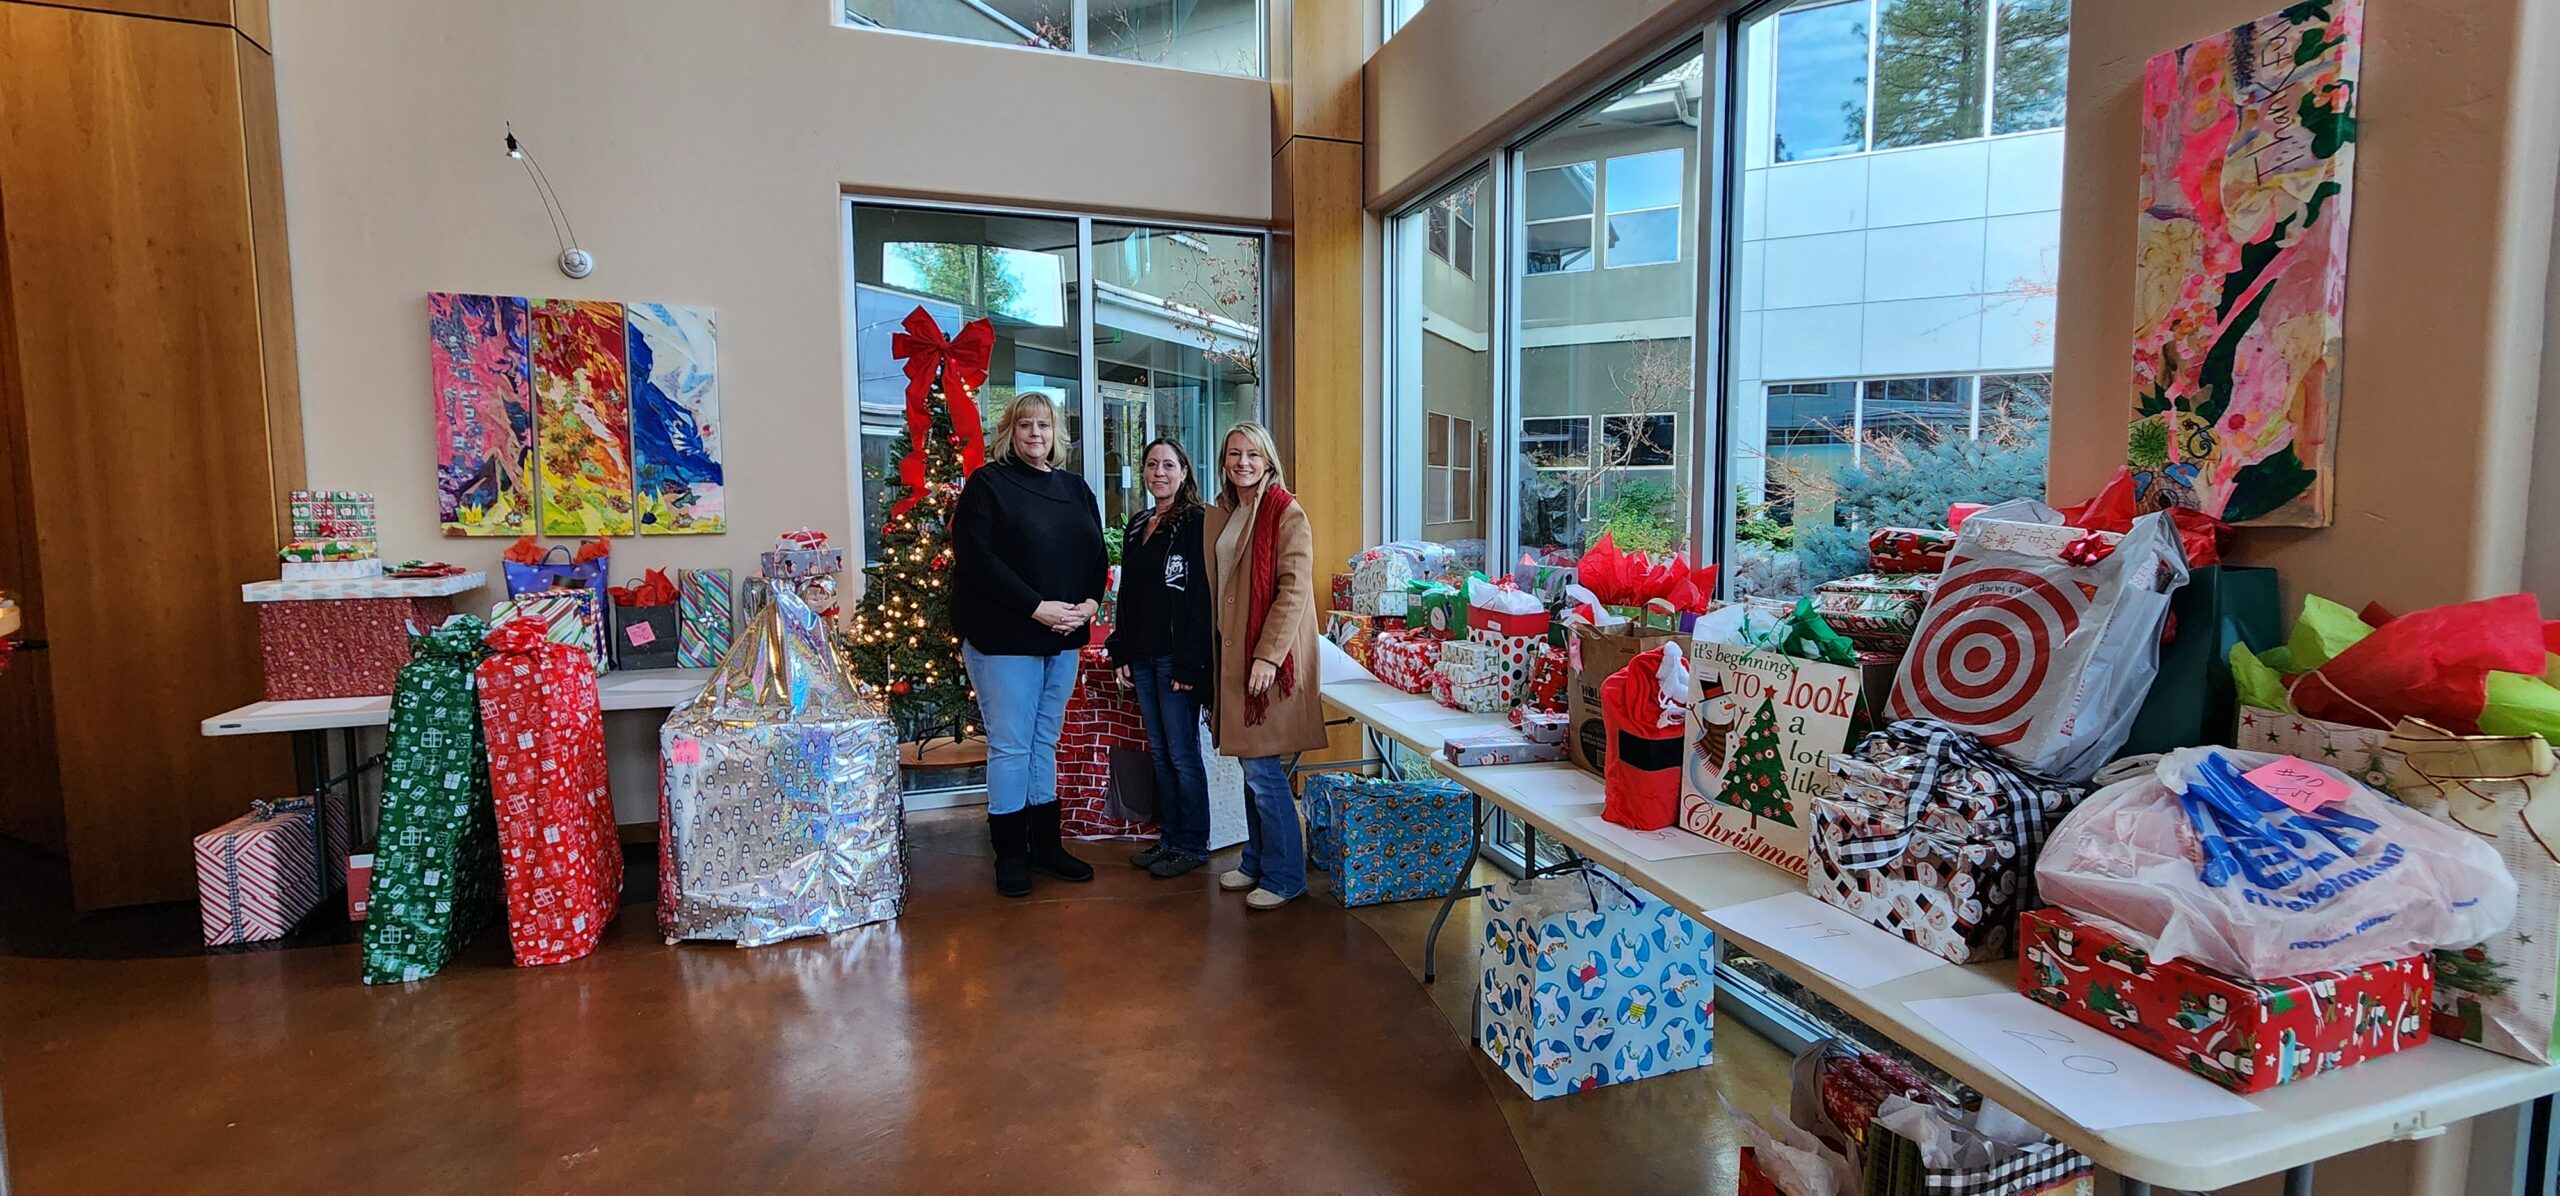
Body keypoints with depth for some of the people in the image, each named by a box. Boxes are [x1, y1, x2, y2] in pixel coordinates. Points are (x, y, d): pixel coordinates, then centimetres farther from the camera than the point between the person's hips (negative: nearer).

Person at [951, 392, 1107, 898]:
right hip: (1003, 637, -6)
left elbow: (1097, 553, 14)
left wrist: (1090, 602, -6)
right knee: (1011, 745, 1)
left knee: (1046, 741, 14)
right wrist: (1037, 607, -20)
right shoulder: (987, 484, -5)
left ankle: (1046, 844, 24)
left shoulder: (1074, 488, 13)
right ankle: (1010, 853, 14)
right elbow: (975, 557, -15)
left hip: (1064, 637, 6)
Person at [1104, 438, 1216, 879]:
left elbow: (1202, 598, -15)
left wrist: (1189, 663, -19)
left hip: (1177, 656, -7)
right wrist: (1122, 653, 11)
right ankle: (1170, 838, 24)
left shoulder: (1196, 524, -9)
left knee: (1183, 754, 0)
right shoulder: (1137, 526, 15)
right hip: (1143, 656, 8)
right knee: (1160, 752, 13)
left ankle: (1193, 845, 12)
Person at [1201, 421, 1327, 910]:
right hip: (1232, 655, 7)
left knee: (1262, 768, -5)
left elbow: (1294, 590, -15)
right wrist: (1217, 652, 13)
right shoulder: (1217, 516, 14)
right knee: (1250, 765, 14)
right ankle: (1256, 861, 28)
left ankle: (1284, 876, 9)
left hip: (1271, 657, -7)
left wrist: (1268, 655, -21)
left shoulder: (1287, 514, -8)